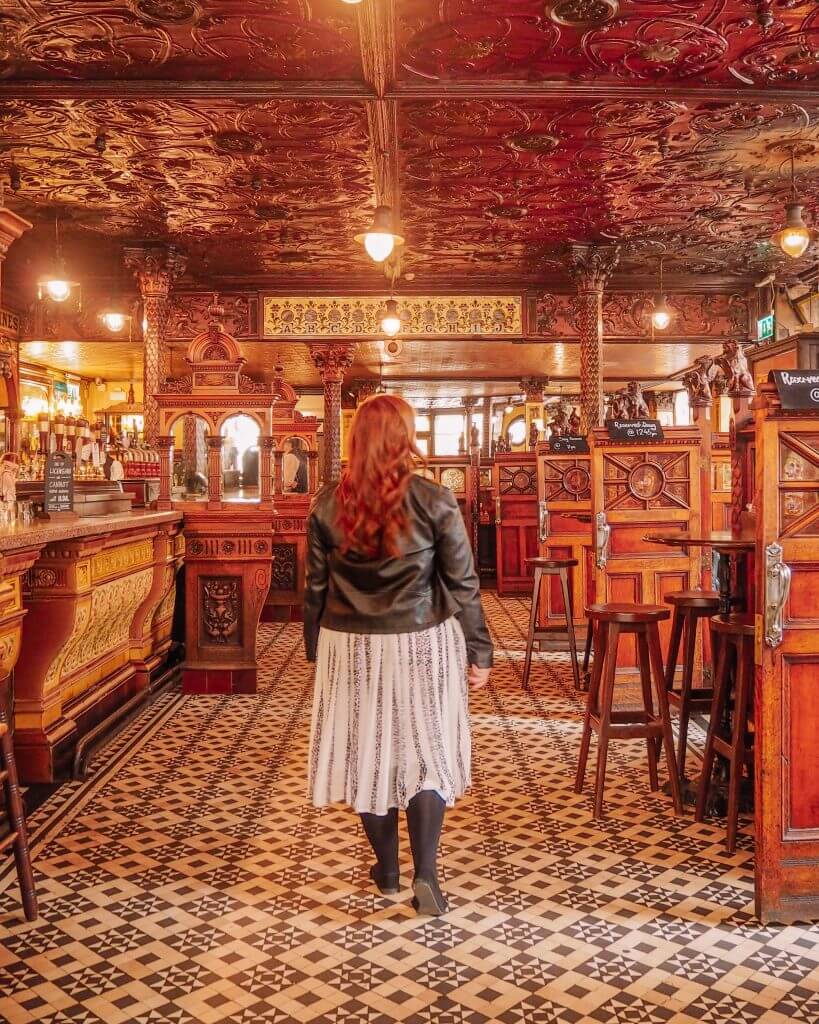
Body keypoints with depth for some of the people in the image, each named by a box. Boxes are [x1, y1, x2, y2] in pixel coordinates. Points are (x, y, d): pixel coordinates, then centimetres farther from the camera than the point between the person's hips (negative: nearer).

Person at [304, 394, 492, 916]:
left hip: (351, 647, 2)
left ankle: (387, 869, 28)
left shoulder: (328, 504, -3)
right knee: (427, 753, 11)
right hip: (423, 644, -2)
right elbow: (463, 584, -6)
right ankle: (426, 874, 5)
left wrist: (316, 648, 14)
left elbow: (316, 586, 3)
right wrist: (479, 652, 3)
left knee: (368, 753, 14)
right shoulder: (435, 501, -9)